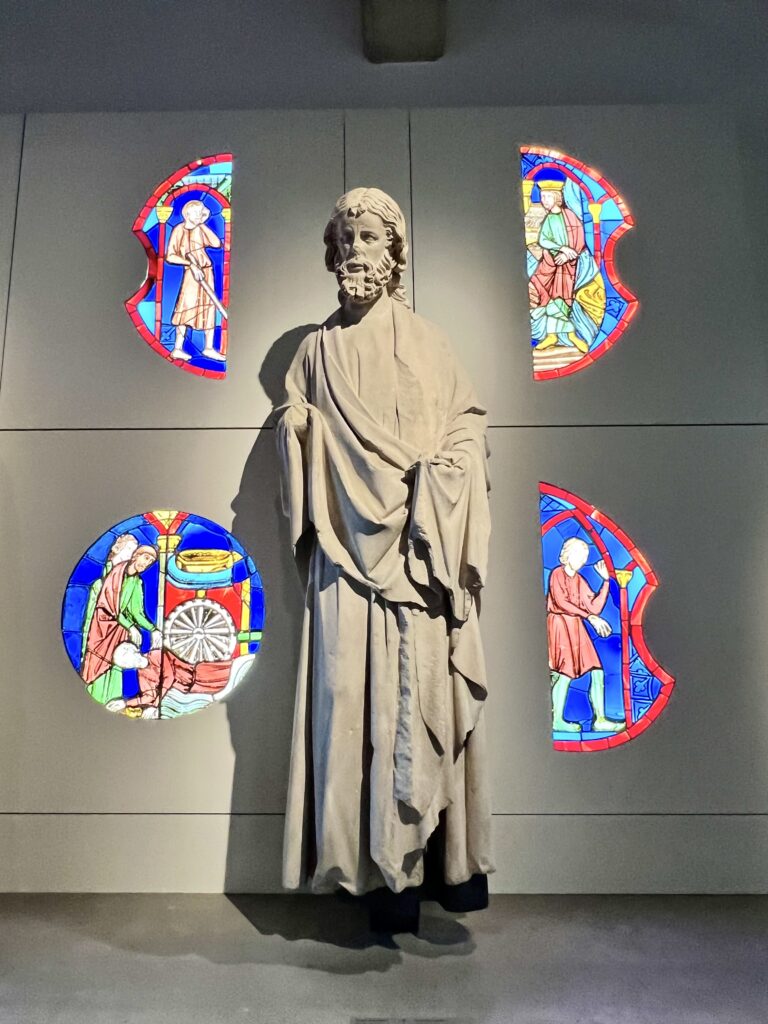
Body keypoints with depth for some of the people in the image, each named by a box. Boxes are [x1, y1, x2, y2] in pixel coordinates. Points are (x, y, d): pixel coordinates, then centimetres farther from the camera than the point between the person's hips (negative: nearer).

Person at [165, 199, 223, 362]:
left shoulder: (200, 229, 5)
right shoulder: (179, 230, -6)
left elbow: (217, 243, -9)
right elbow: (170, 256, -10)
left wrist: (203, 224, -4)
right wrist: (191, 263, -18)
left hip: (206, 271, 5)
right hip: (191, 273, -5)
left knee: (208, 308, 6)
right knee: (187, 307, -10)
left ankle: (209, 348, 12)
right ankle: (177, 348, -6)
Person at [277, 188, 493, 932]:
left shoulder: (424, 341, 14)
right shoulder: (318, 349, 17)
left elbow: (466, 427, 8)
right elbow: (294, 428, 18)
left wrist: (439, 482, -8)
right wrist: (299, 425, -3)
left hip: (418, 550, -1)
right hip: (349, 547, 1)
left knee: (426, 690, -5)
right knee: (357, 696, -4)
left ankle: (450, 857, 6)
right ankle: (385, 871, 4)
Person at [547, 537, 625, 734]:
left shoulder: (580, 580, 16)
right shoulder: (557, 574, -4)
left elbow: (594, 607, 5)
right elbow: (561, 602, -18)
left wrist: (606, 580, 4)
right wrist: (590, 617, -22)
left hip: (577, 629, 8)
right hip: (559, 626, -7)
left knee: (597, 672, 1)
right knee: (565, 673, -12)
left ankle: (600, 720, 5)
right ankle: (557, 721, -2)